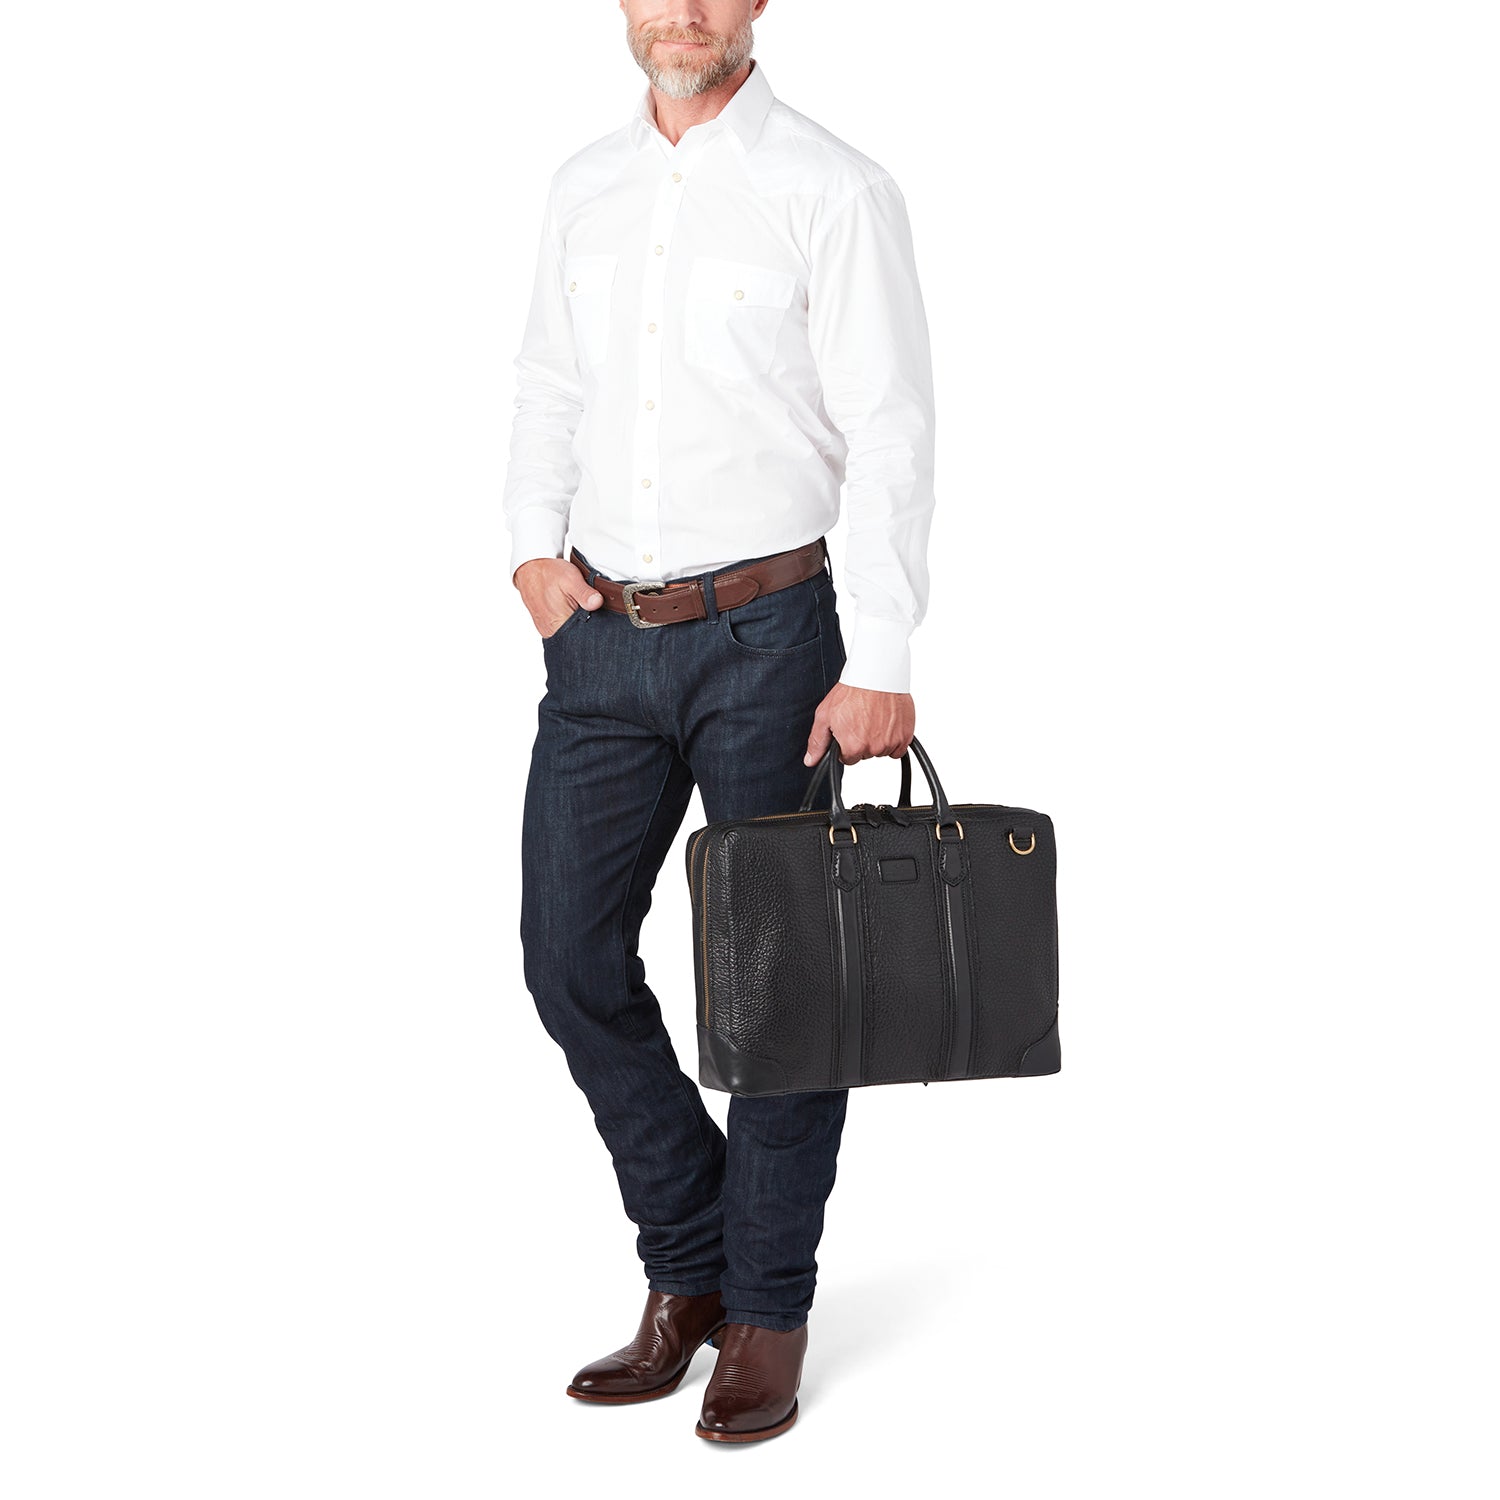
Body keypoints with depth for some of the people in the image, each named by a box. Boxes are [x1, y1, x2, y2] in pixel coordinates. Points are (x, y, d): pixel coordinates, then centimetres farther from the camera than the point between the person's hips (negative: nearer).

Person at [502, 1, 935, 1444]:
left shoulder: (834, 190, -7)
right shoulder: (585, 186, 10)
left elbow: (891, 435, -11)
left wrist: (880, 665, -17)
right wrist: (531, 545, 4)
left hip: (765, 634, -5)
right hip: (603, 633, 6)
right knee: (571, 958, 5)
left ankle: (768, 1320, 19)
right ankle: (687, 1276, 24)